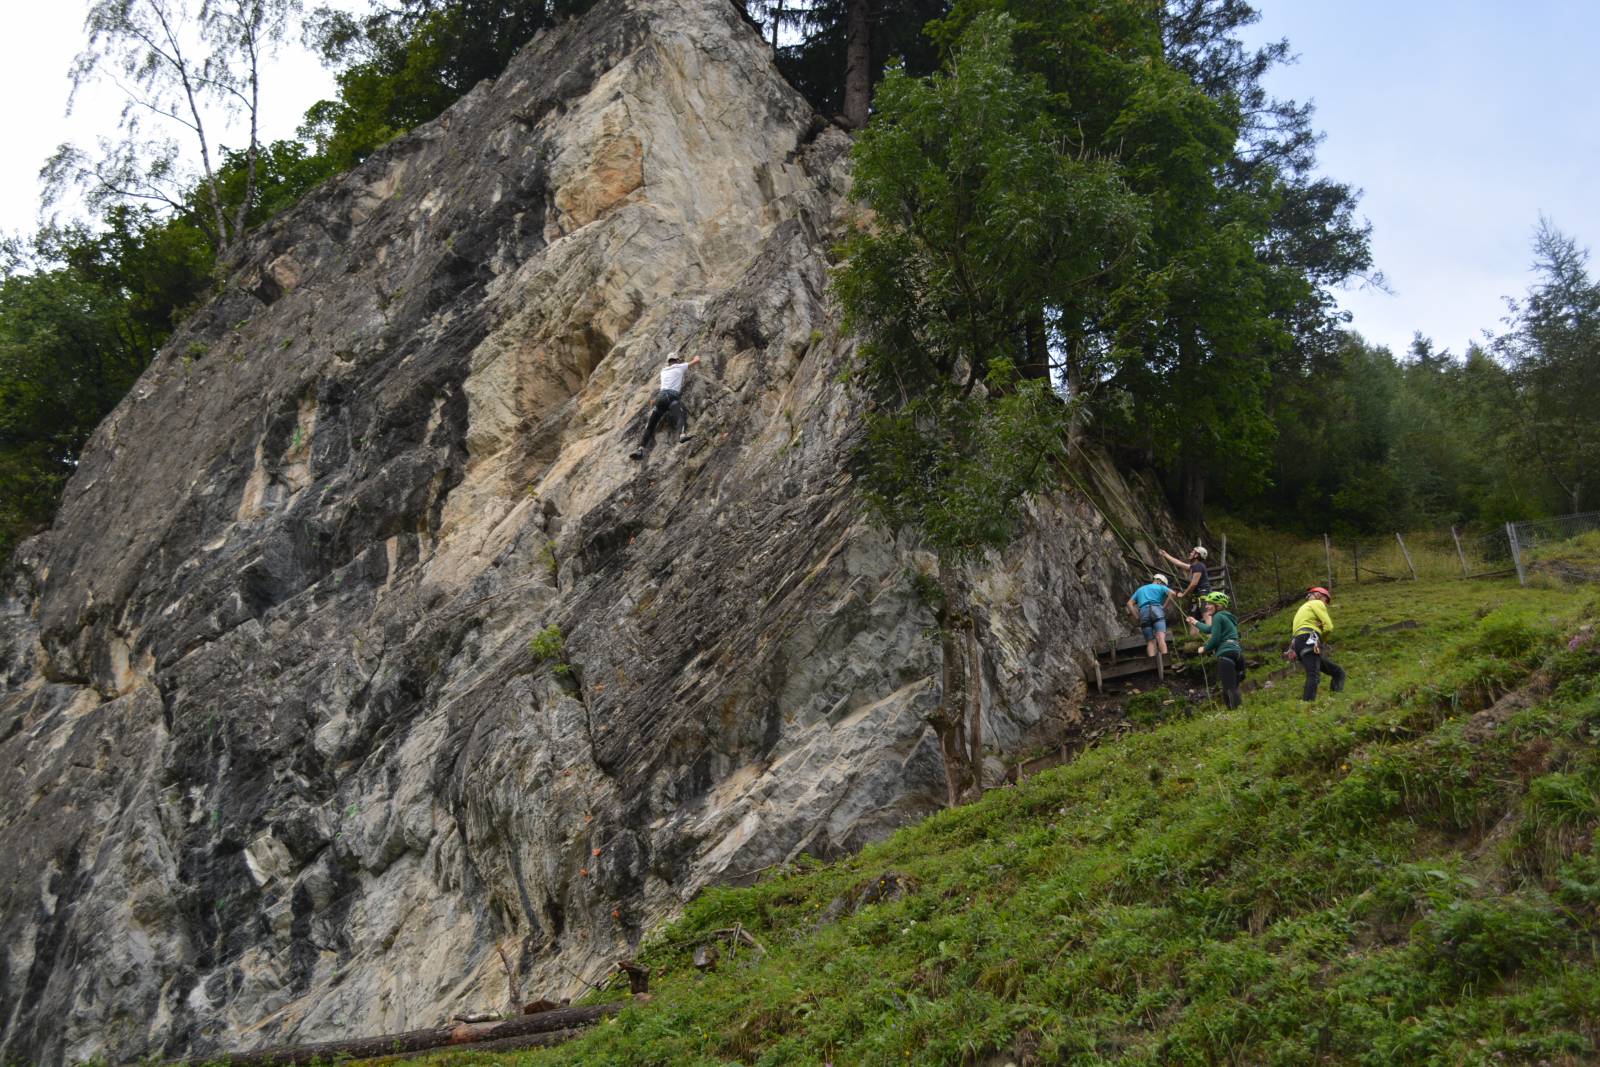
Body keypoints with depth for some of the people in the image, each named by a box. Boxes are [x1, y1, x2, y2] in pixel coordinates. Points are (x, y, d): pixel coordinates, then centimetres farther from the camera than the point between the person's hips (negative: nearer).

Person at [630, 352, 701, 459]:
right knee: (680, 416, -28)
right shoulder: (680, 367, 21)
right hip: (672, 396, -4)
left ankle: (641, 449, -20)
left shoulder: (663, 370, 33)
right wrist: (696, 357, 55)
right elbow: (697, 360, 32)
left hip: (661, 395, 4)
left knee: (650, 424, -2)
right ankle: (682, 434, -60)